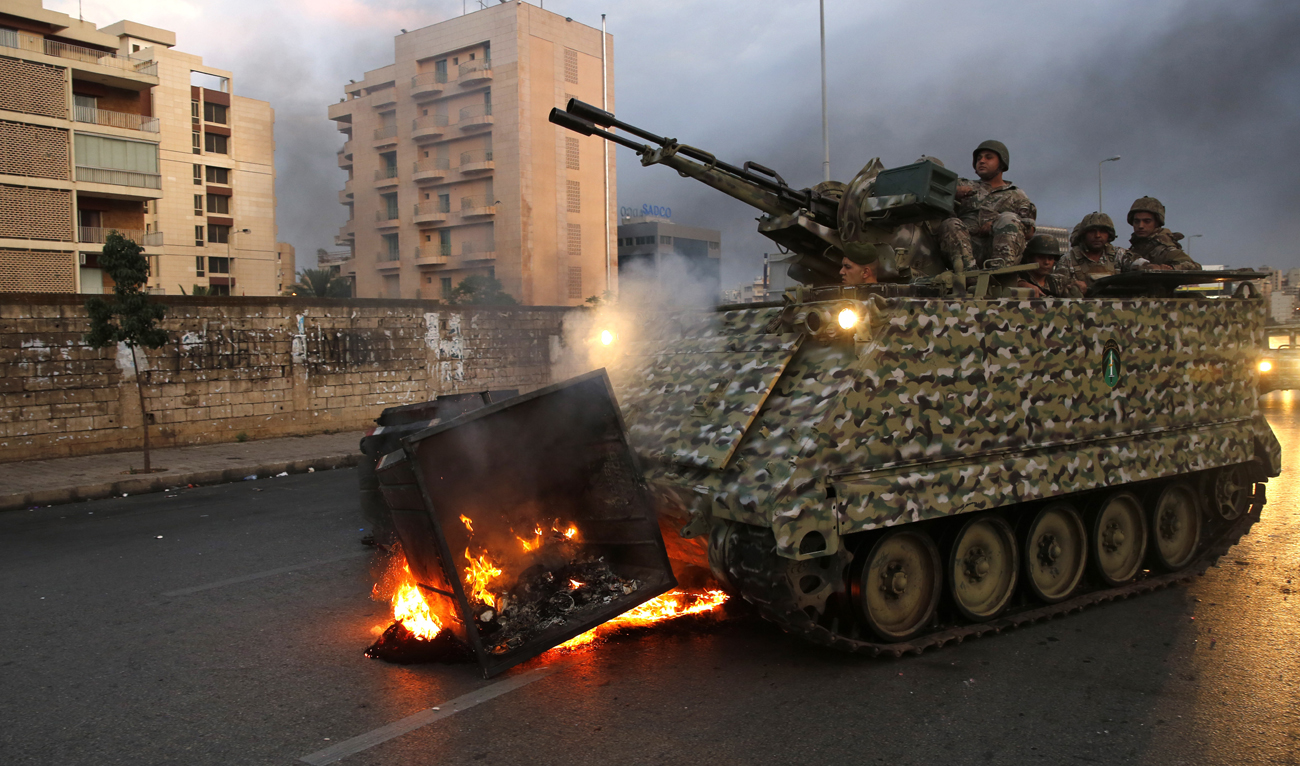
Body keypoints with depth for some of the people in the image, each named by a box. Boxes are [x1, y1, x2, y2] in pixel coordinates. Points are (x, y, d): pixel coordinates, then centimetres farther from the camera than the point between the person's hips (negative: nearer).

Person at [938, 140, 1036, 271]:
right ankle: (968, 270, -51)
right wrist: (954, 191, 2)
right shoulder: (966, 186, 33)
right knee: (950, 225, -27)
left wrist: (997, 224, -6)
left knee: (1009, 218, -27)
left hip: (1001, 251, -1)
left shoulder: (1016, 196, 27)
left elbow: (1029, 232, 11)